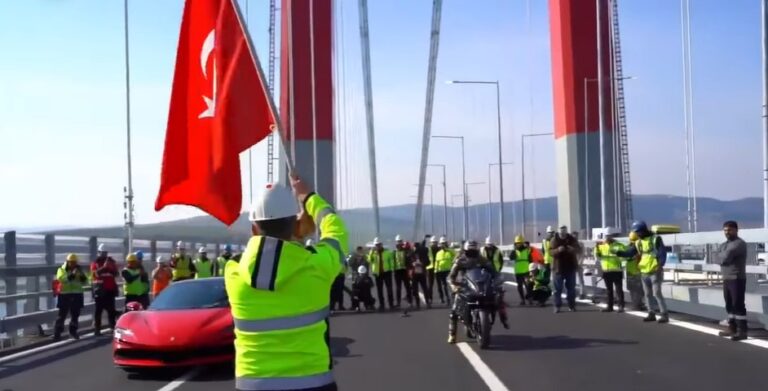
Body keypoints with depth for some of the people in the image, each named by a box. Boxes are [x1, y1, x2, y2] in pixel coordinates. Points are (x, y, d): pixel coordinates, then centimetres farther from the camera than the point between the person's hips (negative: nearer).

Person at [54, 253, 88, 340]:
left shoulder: (79, 270, 12)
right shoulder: (61, 270, 1)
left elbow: (84, 281, 5)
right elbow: (61, 278, -20)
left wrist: (82, 275, -14)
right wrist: (71, 275, -30)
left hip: (77, 295, 4)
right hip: (65, 295, -4)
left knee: (75, 315, 10)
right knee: (62, 315, -5)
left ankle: (73, 331, 24)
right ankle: (57, 333, -2)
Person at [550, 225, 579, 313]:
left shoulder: (572, 239, 2)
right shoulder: (554, 240, -4)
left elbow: (577, 248, 0)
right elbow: (551, 252, -10)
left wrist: (573, 249, -23)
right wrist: (558, 250, -32)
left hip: (570, 267, 2)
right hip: (558, 267, -2)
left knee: (571, 287, 8)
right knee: (558, 288, 0)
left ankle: (572, 305, 15)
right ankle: (557, 306, 4)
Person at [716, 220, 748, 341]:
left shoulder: (739, 244, -11)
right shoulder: (724, 244, 18)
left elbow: (725, 257, -21)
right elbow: (719, 258, 5)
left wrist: (722, 257, -2)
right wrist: (724, 257, -12)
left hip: (737, 279, -9)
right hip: (726, 278, 9)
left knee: (738, 305, -9)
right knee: (729, 305, 12)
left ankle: (742, 331, -9)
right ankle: (732, 328, 19)